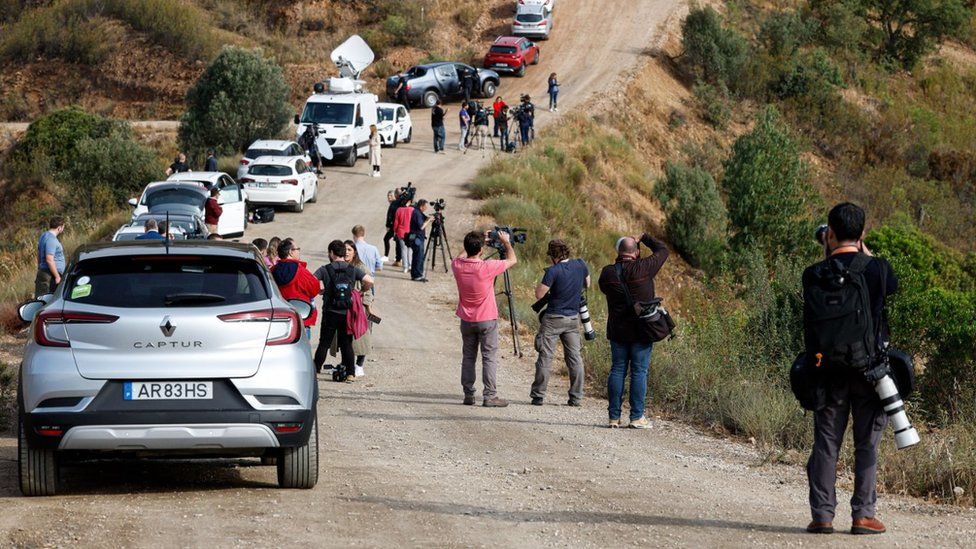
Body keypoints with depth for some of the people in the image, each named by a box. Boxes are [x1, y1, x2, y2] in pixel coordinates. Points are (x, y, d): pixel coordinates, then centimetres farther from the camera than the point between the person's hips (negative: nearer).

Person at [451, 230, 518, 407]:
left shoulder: (457, 265, -9)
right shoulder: (487, 267, -21)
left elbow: (463, 256, 18)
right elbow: (512, 260, -6)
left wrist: (477, 240, 19)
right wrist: (506, 242, 9)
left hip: (466, 320, 4)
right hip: (487, 320, -4)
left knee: (468, 357, 12)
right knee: (489, 358, 1)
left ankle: (468, 395, 14)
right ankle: (490, 396, -2)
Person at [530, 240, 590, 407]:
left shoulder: (553, 271, -16)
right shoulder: (580, 265, -1)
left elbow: (539, 294, -14)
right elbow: (587, 284, 17)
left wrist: (540, 285, 4)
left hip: (553, 319, -4)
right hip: (573, 318, 4)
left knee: (545, 357, 0)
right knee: (575, 357, 8)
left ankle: (538, 396, 1)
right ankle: (576, 397, 7)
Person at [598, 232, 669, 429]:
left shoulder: (608, 272, -4)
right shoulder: (643, 268, -12)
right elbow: (662, 250, 1)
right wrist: (644, 238, 14)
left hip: (617, 331, 3)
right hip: (641, 331, -3)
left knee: (617, 370, 8)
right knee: (639, 372, 1)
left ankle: (614, 416, 8)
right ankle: (637, 417, 0)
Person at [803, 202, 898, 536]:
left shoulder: (815, 274, -7)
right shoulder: (878, 269, -9)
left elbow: (809, 323, 0)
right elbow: (894, 288, 15)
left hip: (829, 370, 1)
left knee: (826, 442, 8)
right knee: (867, 443, 7)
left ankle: (822, 514, 5)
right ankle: (863, 514, 4)